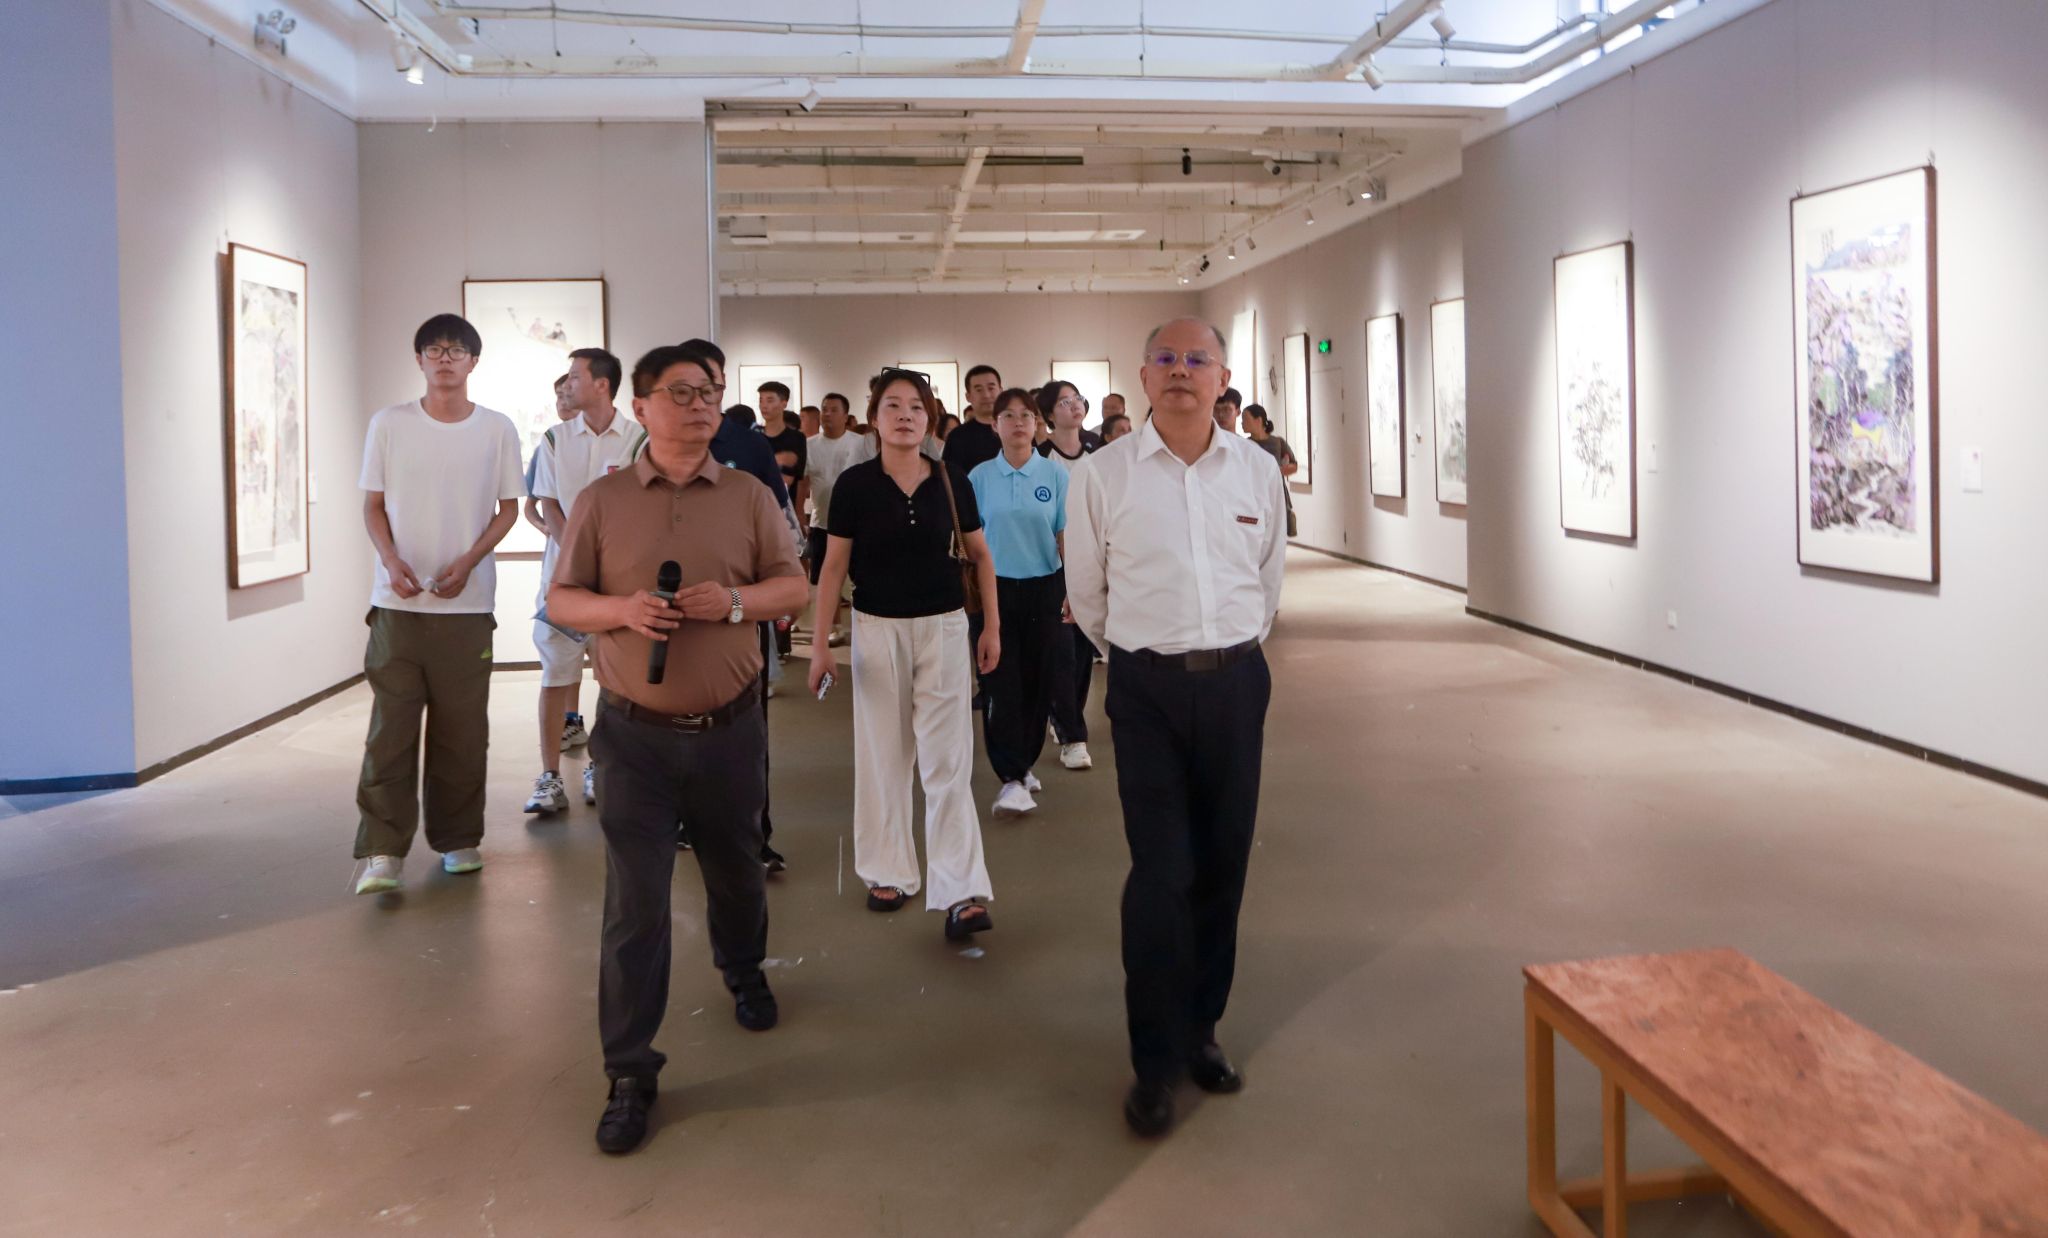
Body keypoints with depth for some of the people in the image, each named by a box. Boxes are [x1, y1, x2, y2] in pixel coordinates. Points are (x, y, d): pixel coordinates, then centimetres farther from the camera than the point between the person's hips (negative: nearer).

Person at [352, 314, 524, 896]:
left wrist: (467, 563, -8)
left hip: (467, 602, 1)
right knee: (391, 726, -5)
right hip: (398, 601, 0)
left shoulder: (497, 429, 3)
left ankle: (458, 839, 19)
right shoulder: (388, 424, 4)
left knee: (462, 729, 6)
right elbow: (373, 505, 7)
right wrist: (392, 561, -10)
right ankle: (382, 852, -2)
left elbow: (508, 508, 7)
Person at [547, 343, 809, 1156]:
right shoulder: (603, 501, 0)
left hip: (730, 729, 2)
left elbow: (793, 586, 4)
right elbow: (561, 601, 2)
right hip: (636, 734, -2)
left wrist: (736, 601, -16)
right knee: (635, 904, -2)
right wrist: (622, 610, -19)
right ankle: (629, 1075, 7)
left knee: (734, 869, 21)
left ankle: (744, 974, 51)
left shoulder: (749, 498, 3)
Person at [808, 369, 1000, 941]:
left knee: (947, 759, -3)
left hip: (943, 626, 0)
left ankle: (961, 893, -3)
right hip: (877, 629, 0)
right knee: (883, 754, 9)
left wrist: (992, 625, 5)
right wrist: (820, 641, -5)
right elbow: (834, 565, -2)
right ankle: (889, 872, 24)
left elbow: (980, 555, 8)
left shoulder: (951, 481, -1)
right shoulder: (855, 484, -4)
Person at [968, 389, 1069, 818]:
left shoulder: (1055, 475, 0)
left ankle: (1023, 764, 23)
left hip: (1044, 588, 0)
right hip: (996, 588, 0)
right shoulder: (980, 477, 2)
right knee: (1002, 684, -5)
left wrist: (1073, 589, -6)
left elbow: (1066, 536, 1)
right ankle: (1012, 778, -4)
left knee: (1039, 681, 6)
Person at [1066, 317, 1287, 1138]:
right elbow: (1086, 592, 8)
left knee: (1223, 865, 10)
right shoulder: (1102, 475, -5)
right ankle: (1155, 1062, 7)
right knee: (1162, 873, -6)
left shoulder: (1258, 471, 2)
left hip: (1236, 680, 3)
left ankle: (1200, 1031, 27)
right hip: (1147, 686, -3)